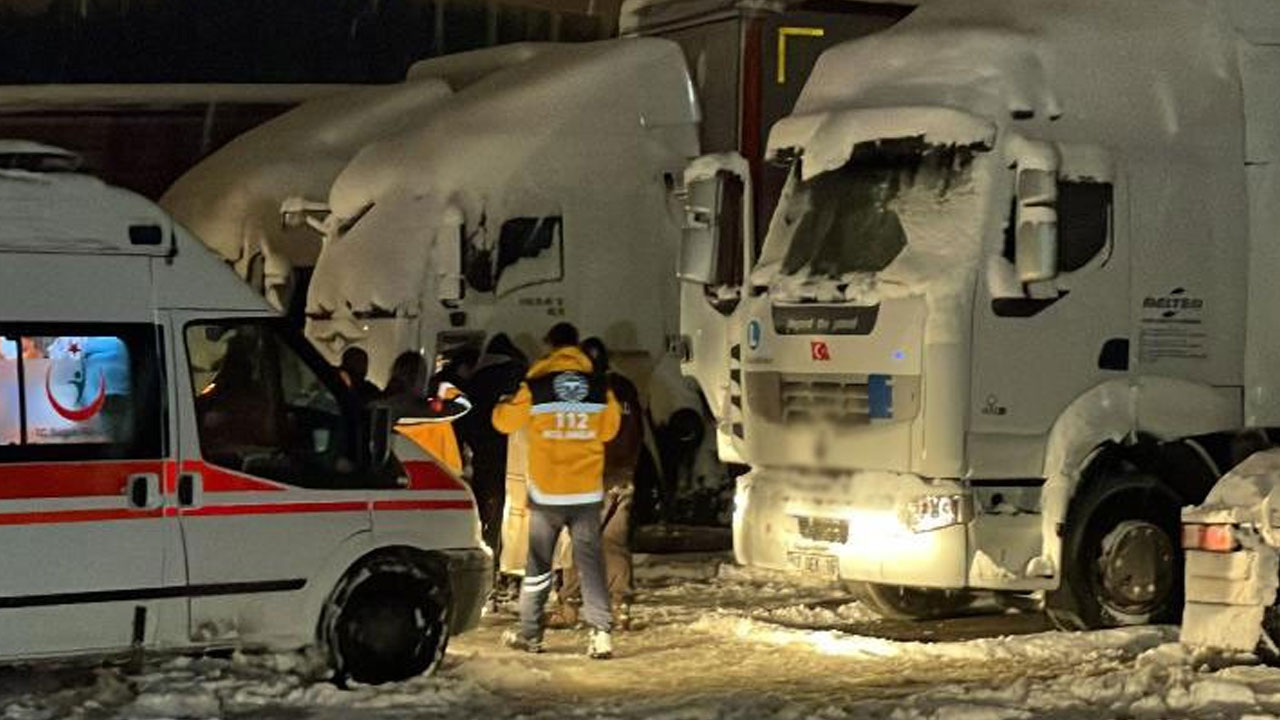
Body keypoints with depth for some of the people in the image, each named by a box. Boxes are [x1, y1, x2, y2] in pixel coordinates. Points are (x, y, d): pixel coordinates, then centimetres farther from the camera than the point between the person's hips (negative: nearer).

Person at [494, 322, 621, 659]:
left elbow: (504, 421, 8)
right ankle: (601, 631, -9)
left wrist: (503, 403, 29)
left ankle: (529, 633, 15)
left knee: (538, 564, 11)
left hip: (546, 492, -1)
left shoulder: (534, 388, -6)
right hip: (587, 491, 1)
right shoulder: (600, 389, -1)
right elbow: (609, 430, 14)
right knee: (590, 561, 2)